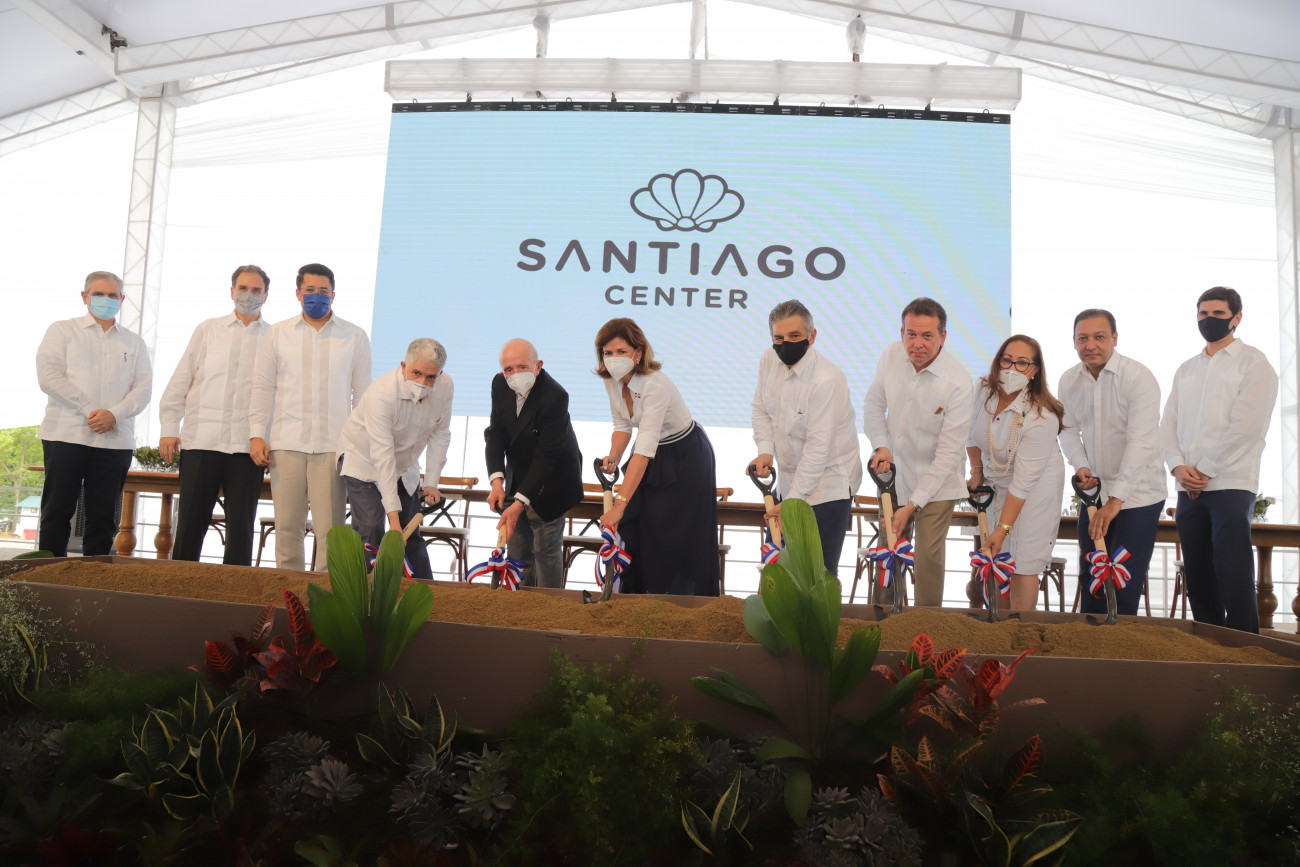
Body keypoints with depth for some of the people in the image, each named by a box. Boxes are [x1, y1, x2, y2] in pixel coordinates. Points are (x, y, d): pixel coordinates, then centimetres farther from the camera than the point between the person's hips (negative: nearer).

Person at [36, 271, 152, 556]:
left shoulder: (133, 342, 17)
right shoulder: (62, 331, 9)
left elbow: (143, 388, 6)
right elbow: (49, 376, -4)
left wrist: (114, 414, -12)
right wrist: (89, 410, -13)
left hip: (115, 439, 2)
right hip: (66, 435, -2)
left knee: (103, 517, 3)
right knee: (57, 511, -1)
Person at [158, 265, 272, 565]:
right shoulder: (208, 330, 13)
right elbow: (181, 380, 12)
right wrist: (169, 428, 4)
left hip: (248, 446, -1)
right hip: (202, 439, 1)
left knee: (241, 528, 1)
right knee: (190, 524, 2)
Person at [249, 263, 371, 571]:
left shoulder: (355, 337, 10)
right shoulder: (277, 333, 13)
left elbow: (363, 393, 11)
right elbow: (262, 388, 13)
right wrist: (256, 434, 3)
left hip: (333, 445, -1)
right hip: (286, 443, 2)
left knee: (329, 528, -7)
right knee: (287, 526, 2)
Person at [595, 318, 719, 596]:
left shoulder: (655, 386, -34)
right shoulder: (612, 380, -10)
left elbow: (644, 449, -39)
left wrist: (620, 504, -43)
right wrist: (613, 457, -16)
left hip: (687, 459, -7)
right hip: (654, 458, 7)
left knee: (682, 538, -3)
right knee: (633, 529, 5)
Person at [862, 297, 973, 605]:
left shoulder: (959, 384, -25)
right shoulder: (891, 355, -11)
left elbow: (948, 453, -21)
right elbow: (873, 404, 7)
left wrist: (912, 504, -22)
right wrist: (880, 447, -10)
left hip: (937, 482, -4)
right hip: (894, 473, 5)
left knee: (928, 557, -6)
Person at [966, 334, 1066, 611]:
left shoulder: (1042, 418, -27)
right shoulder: (983, 391, -11)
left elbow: (1024, 480, -27)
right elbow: (973, 432, 10)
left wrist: (1003, 529, -26)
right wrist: (976, 471, 11)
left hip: (1036, 487, -5)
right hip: (995, 480, 5)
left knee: (1023, 563, -5)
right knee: (991, 555, 5)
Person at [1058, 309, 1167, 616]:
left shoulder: (1139, 378, -18)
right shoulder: (1068, 381, 1)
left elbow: (1140, 442, -24)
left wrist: (1115, 499, -29)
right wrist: (1081, 467, -8)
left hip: (1137, 495, -5)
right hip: (1095, 490, 6)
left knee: (1124, 585, -7)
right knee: (1089, 579, 12)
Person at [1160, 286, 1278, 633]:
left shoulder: (1252, 362, 1)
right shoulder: (1186, 370, 19)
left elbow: (1245, 427, -10)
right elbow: (1168, 424, 13)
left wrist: (1204, 469, -11)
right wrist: (1178, 467, -5)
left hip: (1231, 485, -6)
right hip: (1189, 489, 6)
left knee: (1234, 580, -9)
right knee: (1199, 580, 8)